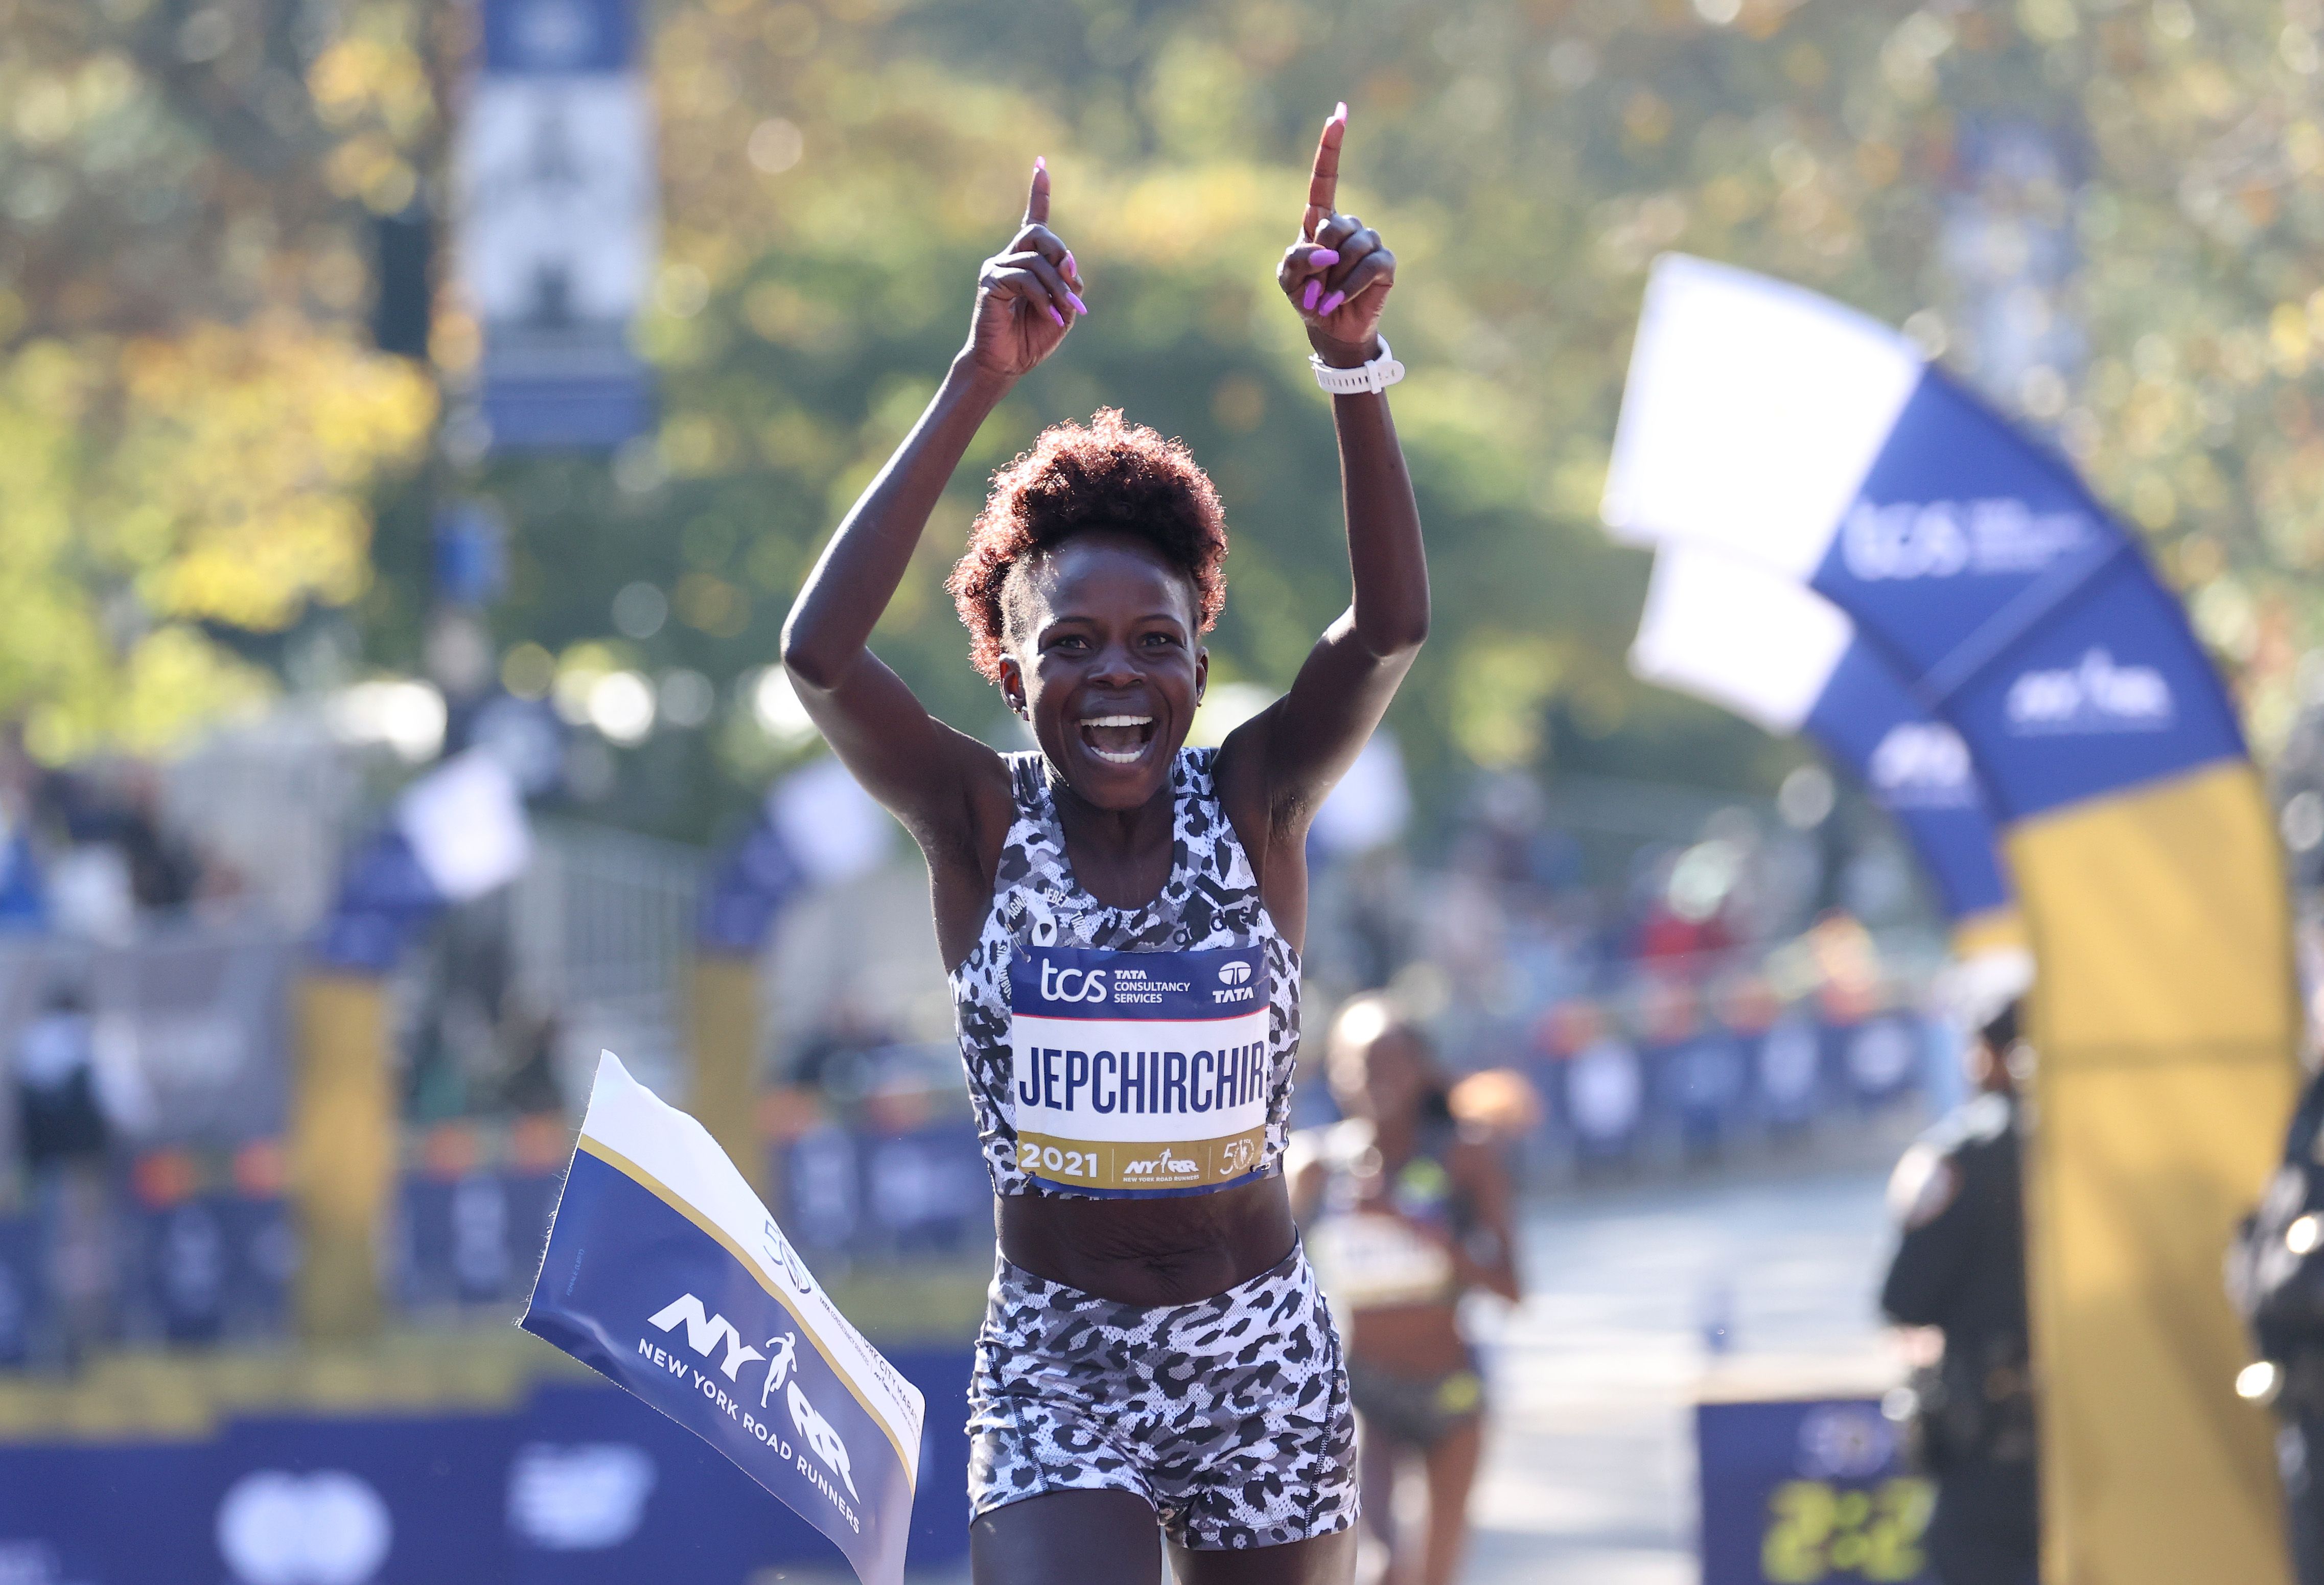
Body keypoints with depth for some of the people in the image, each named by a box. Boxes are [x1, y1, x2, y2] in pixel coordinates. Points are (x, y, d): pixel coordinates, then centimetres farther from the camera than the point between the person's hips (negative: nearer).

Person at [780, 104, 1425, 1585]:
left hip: (1264, 1354, 2)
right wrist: (981, 385, -26)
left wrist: (1353, 363, -28)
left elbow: (1392, 624, -17)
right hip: (1056, 1365, -2)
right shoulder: (984, 823, -5)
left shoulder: (1253, 807, -2)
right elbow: (820, 653, -21)